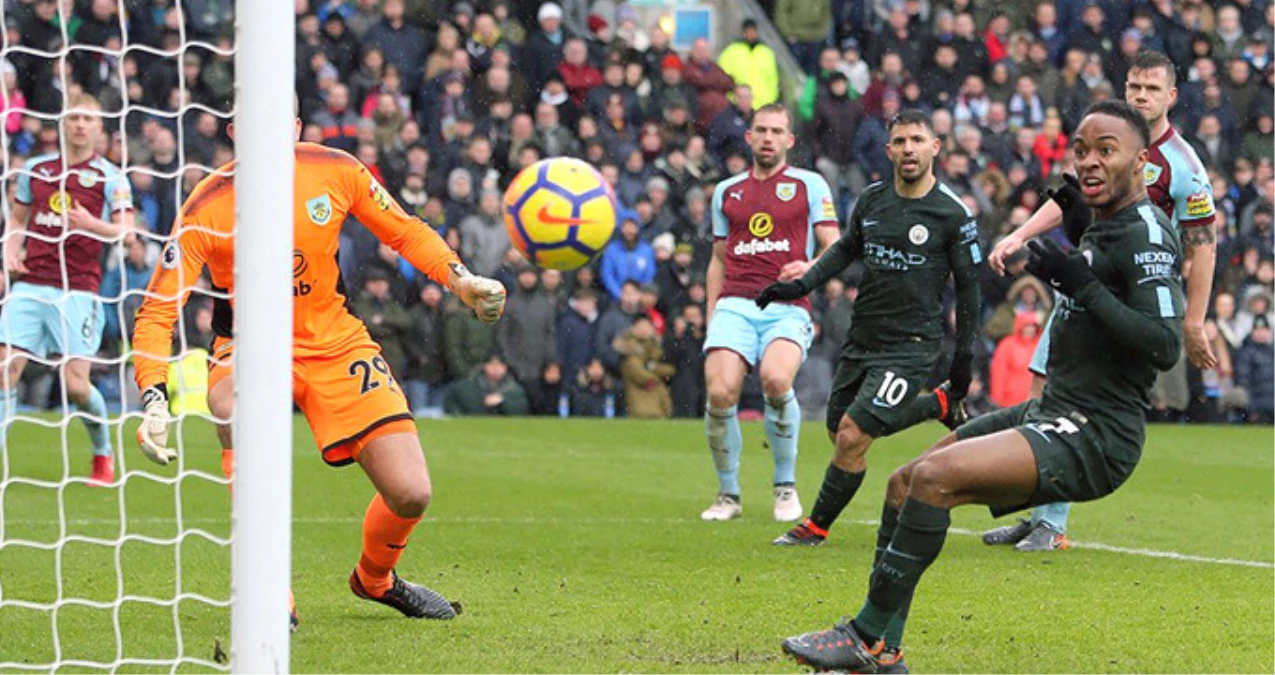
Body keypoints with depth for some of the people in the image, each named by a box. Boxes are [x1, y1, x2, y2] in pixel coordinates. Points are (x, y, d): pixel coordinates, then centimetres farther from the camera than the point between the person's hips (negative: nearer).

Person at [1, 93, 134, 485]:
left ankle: (104, 453, 17)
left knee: (76, 385, -8)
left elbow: (126, 231, -5)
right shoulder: (36, 169, 14)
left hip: (77, 288, -3)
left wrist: (92, 225, -23)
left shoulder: (109, 177, 2)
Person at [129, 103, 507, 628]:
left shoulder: (337, 171, -10)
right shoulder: (207, 208, -19)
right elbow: (157, 310, -20)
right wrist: (154, 400, -33)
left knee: (411, 494, -9)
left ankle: (375, 577, 30)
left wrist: (460, 279, -10)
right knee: (232, 405, -40)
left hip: (335, 343, 3)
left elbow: (404, 231, 6)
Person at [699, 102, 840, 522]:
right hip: (735, 306, 3)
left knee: (776, 379, -31)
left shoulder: (810, 185, 11)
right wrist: (710, 319, 17)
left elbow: (833, 249, 6)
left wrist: (810, 268, -16)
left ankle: (786, 487, -11)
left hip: (787, 309, -3)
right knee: (720, 392, -21)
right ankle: (728, 495, -2)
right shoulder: (727, 191, 21)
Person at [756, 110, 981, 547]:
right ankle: (938, 405, 33)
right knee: (841, 432, 14)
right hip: (862, 340, 6)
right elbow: (847, 248, 23)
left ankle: (816, 527, 5)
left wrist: (964, 358, -3)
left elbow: (968, 288, -3)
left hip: (911, 345, -6)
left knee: (853, 436, -14)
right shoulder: (872, 200, 4)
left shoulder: (953, 214, -9)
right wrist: (802, 285, 11)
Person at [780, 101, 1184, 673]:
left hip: (1095, 435, -11)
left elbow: (1166, 345, -24)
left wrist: (1081, 284, -24)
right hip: (1054, 413, 11)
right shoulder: (1103, 226, 16)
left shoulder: (1147, 235, -14)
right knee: (905, 484, 11)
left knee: (935, 475, -25)